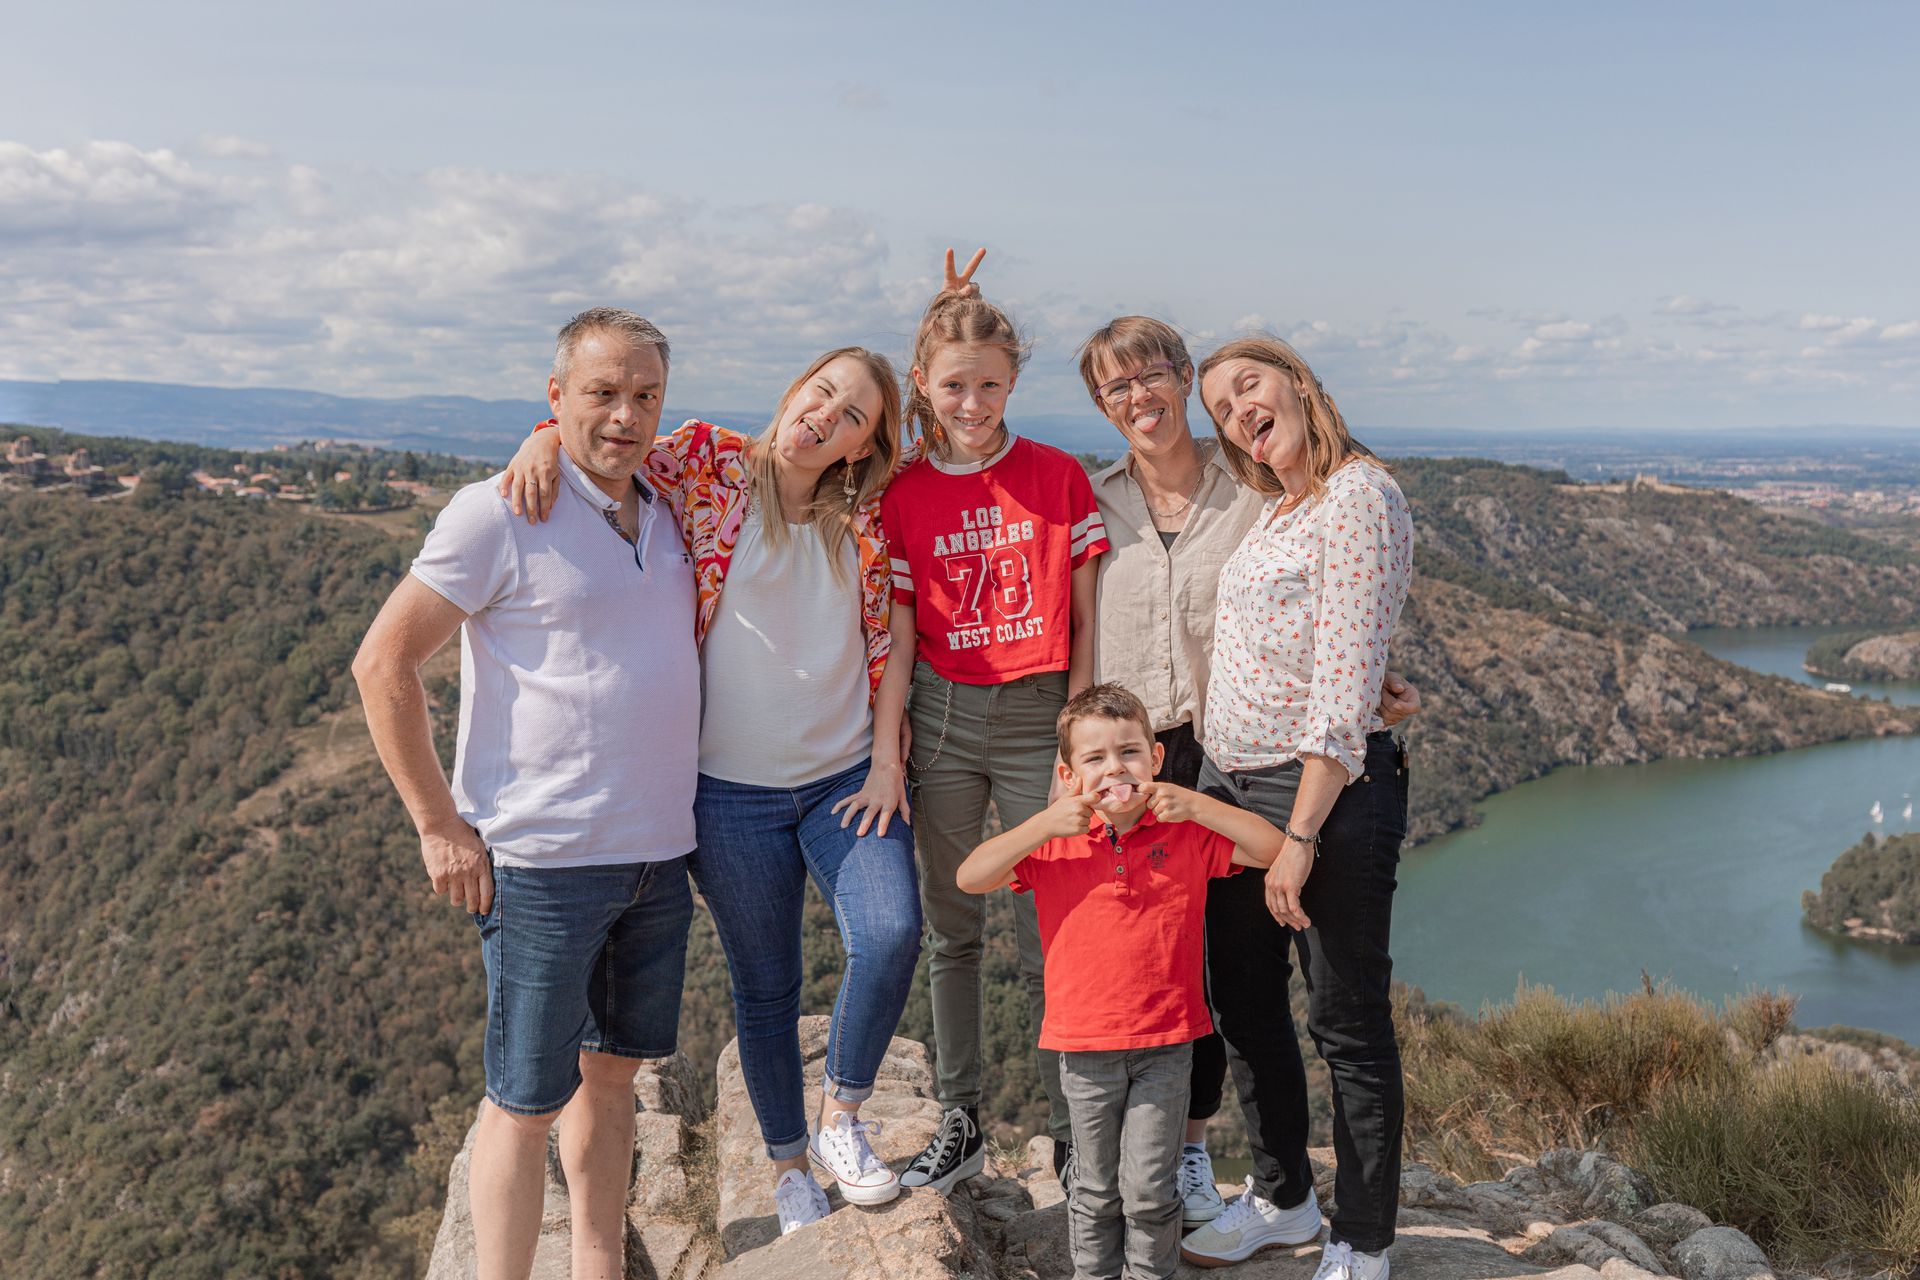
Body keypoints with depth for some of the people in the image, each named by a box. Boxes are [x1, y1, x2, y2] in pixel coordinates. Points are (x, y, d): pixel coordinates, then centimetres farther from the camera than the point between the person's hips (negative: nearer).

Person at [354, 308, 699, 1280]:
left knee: (612, 1071, 17)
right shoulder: (496, 515, -10)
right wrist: (439, 826, -11)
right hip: (544, 865, -6)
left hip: (658, 854, 7)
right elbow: (382, 665, -9)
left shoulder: (668, 516, 10)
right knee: (526, 1100, 3)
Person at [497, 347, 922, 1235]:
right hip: (731, 788, -1)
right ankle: (787, 1166, 31)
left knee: (891, 935, -19)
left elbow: (886, 642, 5)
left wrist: (887, 759, -2)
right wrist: (547, 437, -23)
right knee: (765, 987, 9)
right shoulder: (710, 465, -2)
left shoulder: (865, 518, 4)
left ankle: (841, 1119, 7)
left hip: (846, 777, 2)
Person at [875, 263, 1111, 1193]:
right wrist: (885, 753, -3)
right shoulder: (904, 495, 3)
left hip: (1039, 716, -2)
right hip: (942, 718, 2)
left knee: (1049, 936, 2)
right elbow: (897, 634, 2)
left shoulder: (1060, 478, 0)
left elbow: (1087, 618, 2)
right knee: (950, 928, 10)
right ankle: (959, 1122, 24)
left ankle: (1070, 1132, 17)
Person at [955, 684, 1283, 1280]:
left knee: (1150, 1187, 6)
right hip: (1084, 1044, 1)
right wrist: (1045, 824, -20)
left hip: (1166, 1040, 0)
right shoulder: (1054, 841, -3)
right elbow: (970, 878, -11)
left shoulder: (1186, 835, -2)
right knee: (1095, 1187, 14)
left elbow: (1273, 849, -8)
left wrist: (1194, 805, -17)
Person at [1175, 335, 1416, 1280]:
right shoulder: (1272, 509, 13)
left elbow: (1345, 684, -19)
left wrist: (1302, 834, -21)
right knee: (1245, 1003, 18)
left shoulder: (1358, 498, -13)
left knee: (1347, 1026, 5)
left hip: (1329, 789, -9)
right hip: (1230, 783, 9)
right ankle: (1282, 1199, 37)